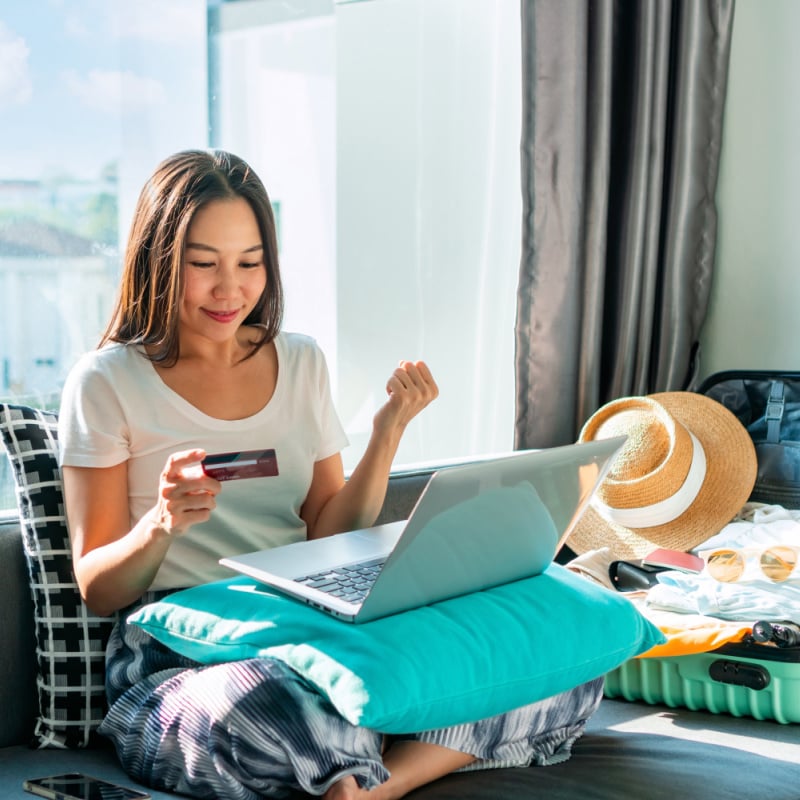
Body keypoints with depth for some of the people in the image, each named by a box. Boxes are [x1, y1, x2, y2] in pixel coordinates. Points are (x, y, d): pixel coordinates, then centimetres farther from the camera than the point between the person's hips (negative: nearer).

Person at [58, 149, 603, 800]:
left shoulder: (299, 361, 13)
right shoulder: (107, 382, 0)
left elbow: (329, 540, 9)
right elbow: (97, 590, 0)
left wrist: (388, 434, -4)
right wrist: (162, 524, -21)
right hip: (177, 659, -4)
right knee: (259, 707, -43)